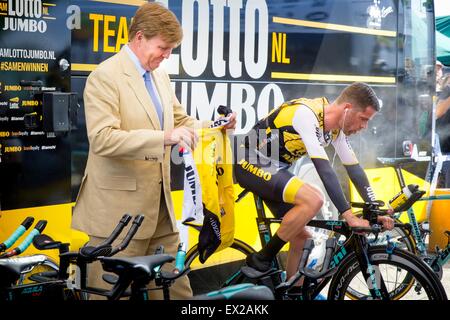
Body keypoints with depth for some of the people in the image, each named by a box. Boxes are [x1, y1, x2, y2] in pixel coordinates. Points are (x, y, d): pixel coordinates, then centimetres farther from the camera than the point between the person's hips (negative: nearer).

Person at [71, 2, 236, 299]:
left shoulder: (160, 76, 13)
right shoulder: (105, 77, -12)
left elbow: (181, 121, 21)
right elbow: (102, 139, -23)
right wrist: (164, 138, -32)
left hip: (160, 205, 8)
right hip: (119, 208, -8)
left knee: (176, 288, 11)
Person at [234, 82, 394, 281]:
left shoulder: (336, 128, 0)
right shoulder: (306, 114, -27)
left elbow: (354, 169, 5)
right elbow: (323, 169, -33)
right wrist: (348, 216, -34)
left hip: (274, 168, 9)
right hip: (252, 165, -9)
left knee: (302, 238, 5)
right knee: (314, 200, -27)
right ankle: (261, 261, -15)